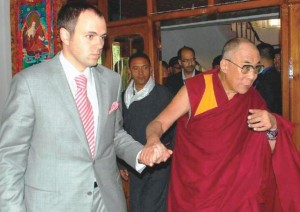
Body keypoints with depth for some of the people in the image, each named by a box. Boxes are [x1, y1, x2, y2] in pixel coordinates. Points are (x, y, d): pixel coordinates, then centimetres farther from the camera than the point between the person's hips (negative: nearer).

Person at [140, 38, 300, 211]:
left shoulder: (253, 99, -5)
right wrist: (153, 140, -37)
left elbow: (268, 153, -1)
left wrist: (273, 128, -22)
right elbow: (158, 123, -14)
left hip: (235, 189, 3)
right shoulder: (196, 88, -16)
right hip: (193, 189, -2)